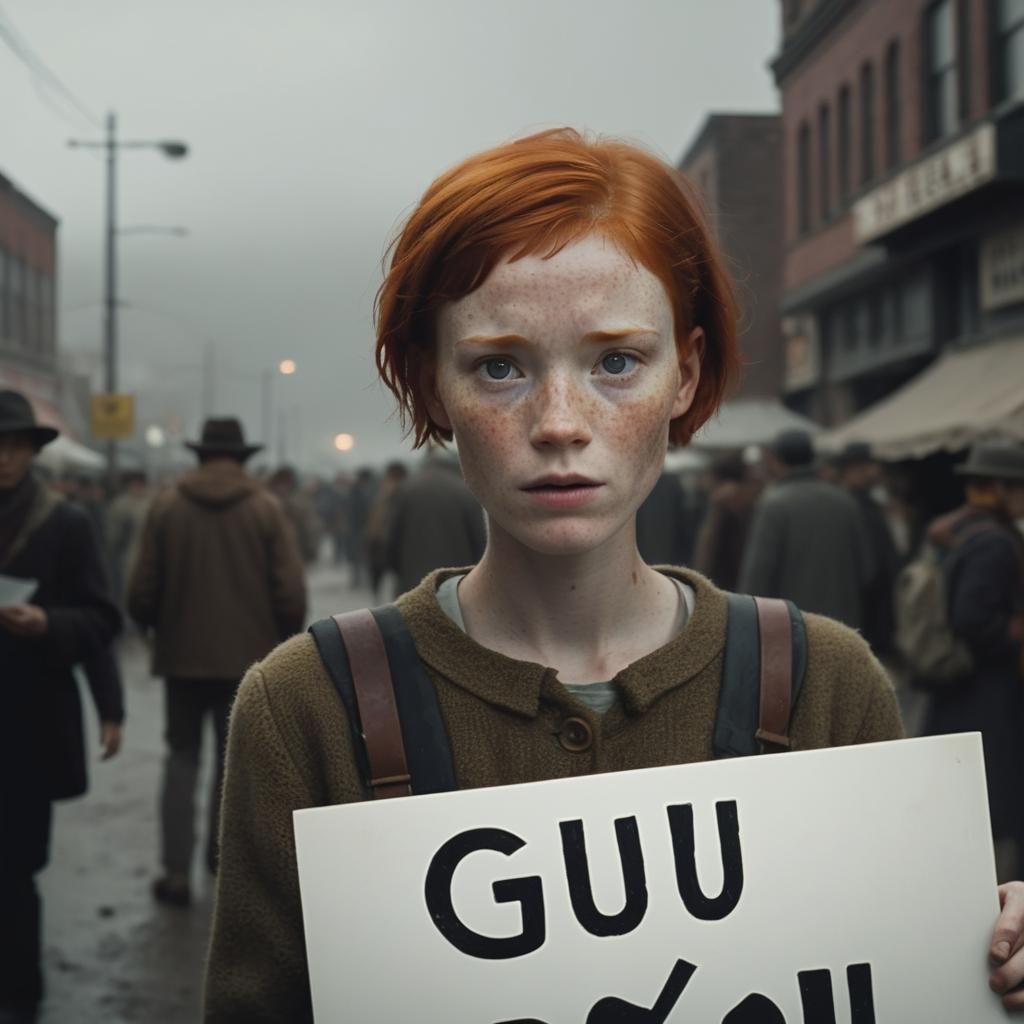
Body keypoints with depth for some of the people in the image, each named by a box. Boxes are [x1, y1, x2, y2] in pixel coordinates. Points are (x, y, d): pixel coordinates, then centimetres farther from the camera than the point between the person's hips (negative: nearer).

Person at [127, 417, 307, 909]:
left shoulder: (166, 503, -2)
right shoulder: (266, 507, -4)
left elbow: (142, 589, -4)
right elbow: (291, 590, -10)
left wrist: (154, 626, 15)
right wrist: (284, 636, 7)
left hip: (183, 651, 1)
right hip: (248, 653, 0)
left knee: (182, 754, 10)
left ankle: (177, 871, 1)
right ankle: (220, 852, 22)